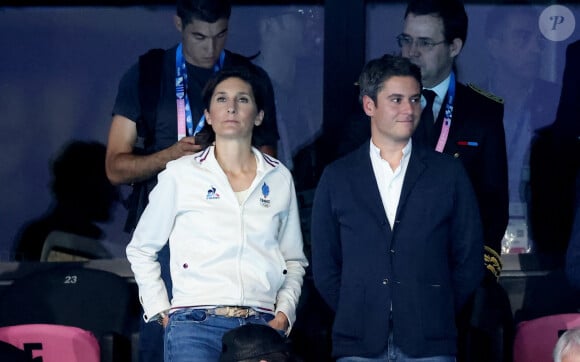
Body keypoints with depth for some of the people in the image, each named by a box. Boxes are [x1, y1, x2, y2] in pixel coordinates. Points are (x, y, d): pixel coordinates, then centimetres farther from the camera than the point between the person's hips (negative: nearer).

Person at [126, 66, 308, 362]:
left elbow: (294, 260, 20)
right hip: (195, 324, -2)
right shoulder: (180, 174, 5)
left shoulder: (279, 178, 12)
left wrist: (284, 313, 6)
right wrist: (161, 310, 6)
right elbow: (140, 249, 13)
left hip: (262, 326, 2)